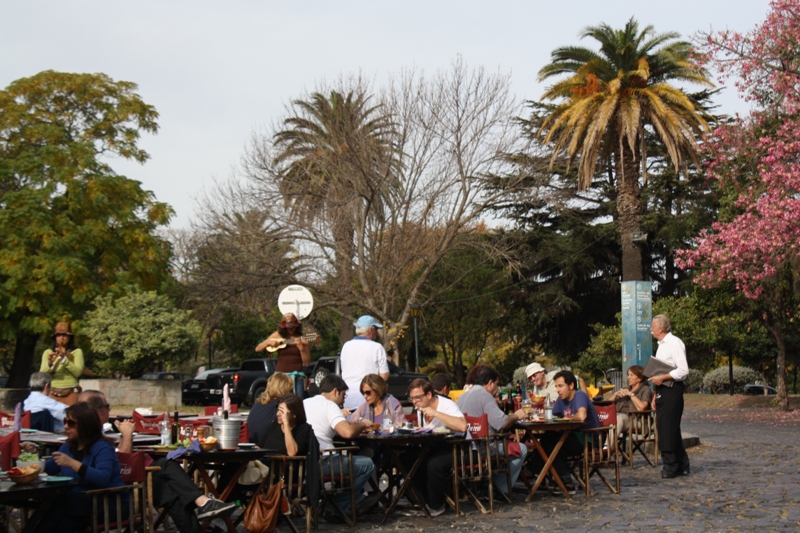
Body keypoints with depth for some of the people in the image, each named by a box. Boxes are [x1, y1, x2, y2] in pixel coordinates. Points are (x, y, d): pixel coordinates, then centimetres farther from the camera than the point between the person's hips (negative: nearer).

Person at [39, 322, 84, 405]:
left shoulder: (77, 352, 5)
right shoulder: (48, 352, 10)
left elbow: (78, 372, -8)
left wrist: (64, 358, -16)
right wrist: (49, 363, -20)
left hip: (70, 393, -1)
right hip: (53, 393, 2)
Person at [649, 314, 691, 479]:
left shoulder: (674, 343, -12)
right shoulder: (661, 345, 17)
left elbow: (683, 370, -19)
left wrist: (662, 378, -20)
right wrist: (655, 395, 20)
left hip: (672, 390, -10)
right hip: (662, 391, 10)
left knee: (669, 429, -7)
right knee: (663, 428, 11)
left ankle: (671, 467, -1)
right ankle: (681, 466, 20)